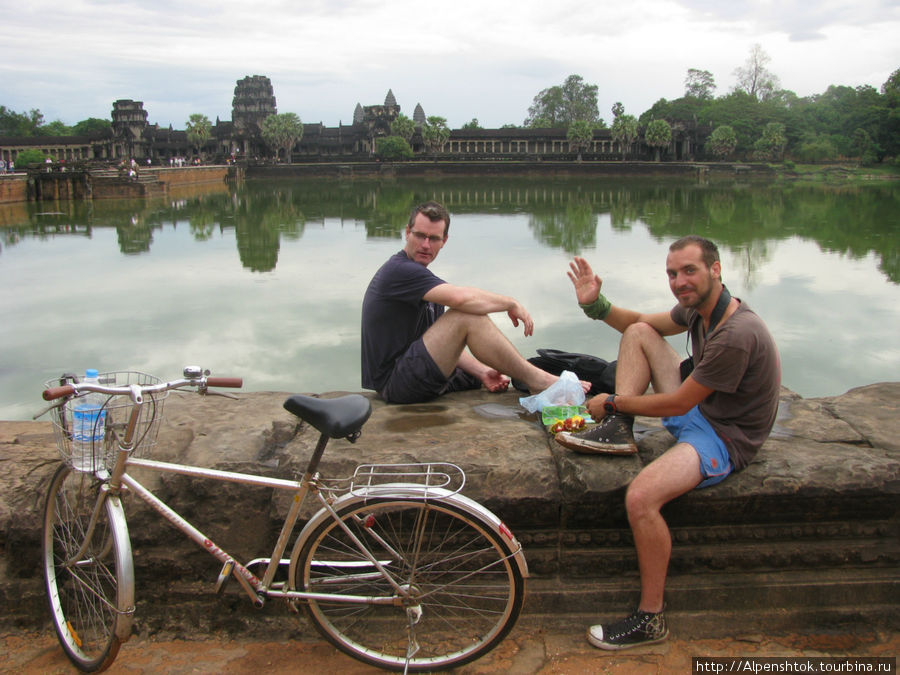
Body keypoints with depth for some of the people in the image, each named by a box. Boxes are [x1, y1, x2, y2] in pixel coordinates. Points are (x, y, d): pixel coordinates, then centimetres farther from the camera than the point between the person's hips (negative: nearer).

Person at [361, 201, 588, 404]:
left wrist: (481, 372, 0)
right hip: (394, 382, -10)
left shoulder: (421, 277, 17)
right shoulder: (399, 270, -15)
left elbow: (444, 343, 14)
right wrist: (512, 303, -14)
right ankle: (536, 380, -13)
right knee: (469, 316, -21)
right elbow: (460, 297, -29)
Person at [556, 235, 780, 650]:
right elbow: (641, 321, 15)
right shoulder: (697, 308, -1)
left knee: (640, 497, -32)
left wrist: (613, 402, -12)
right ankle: (619, 432, -1)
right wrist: (596, 305, -4)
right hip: (696, 409, 10)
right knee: (639, 333, 8)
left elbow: (677, 404, -24)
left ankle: (651, 619, -12)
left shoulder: (736, 335, -29)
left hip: (724, 437, -10)